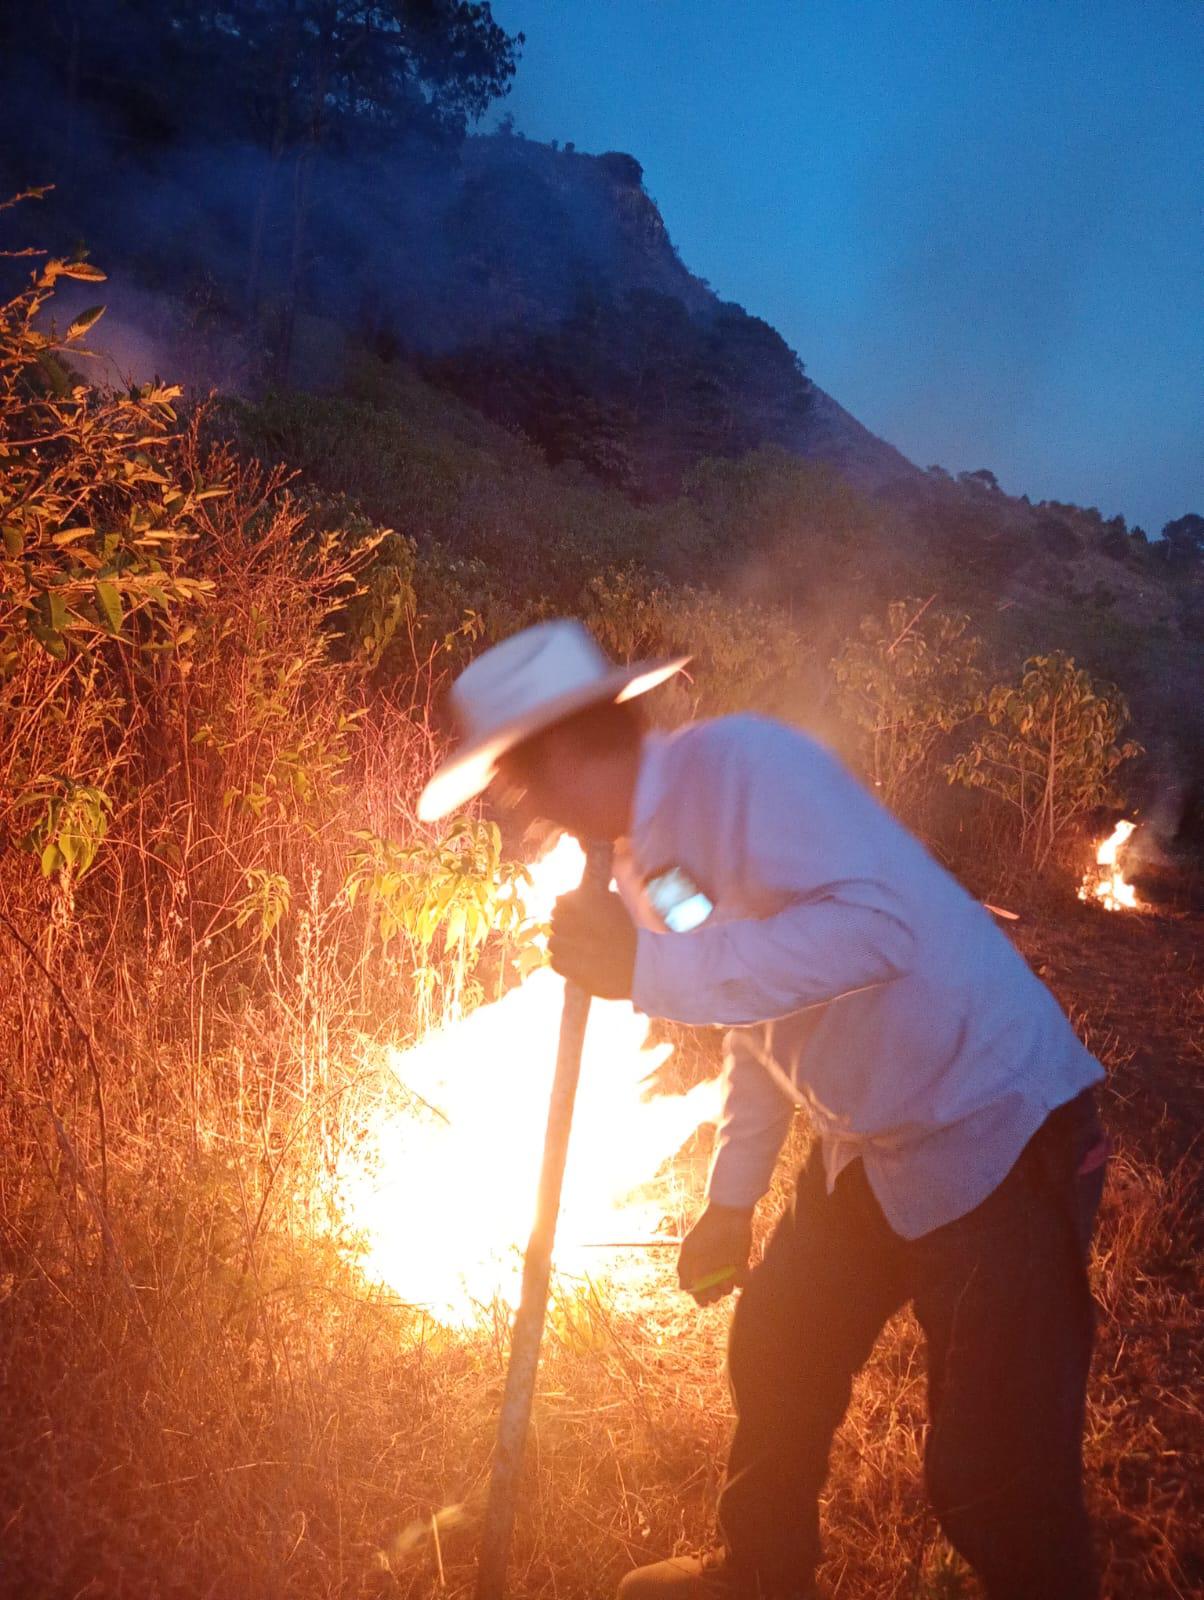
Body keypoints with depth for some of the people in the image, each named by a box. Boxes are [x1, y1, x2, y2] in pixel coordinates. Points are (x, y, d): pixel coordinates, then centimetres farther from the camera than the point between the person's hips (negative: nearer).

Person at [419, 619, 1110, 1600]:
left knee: (994, 1473, -4)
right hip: (868, 1150, 10)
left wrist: (649, 967, -34)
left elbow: (875, 925, -36)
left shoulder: (736, 763, -22)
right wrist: (730, 1199, 19)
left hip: (995, 1135, -9)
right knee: (775, 1361, 20)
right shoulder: (647, 850, 7)